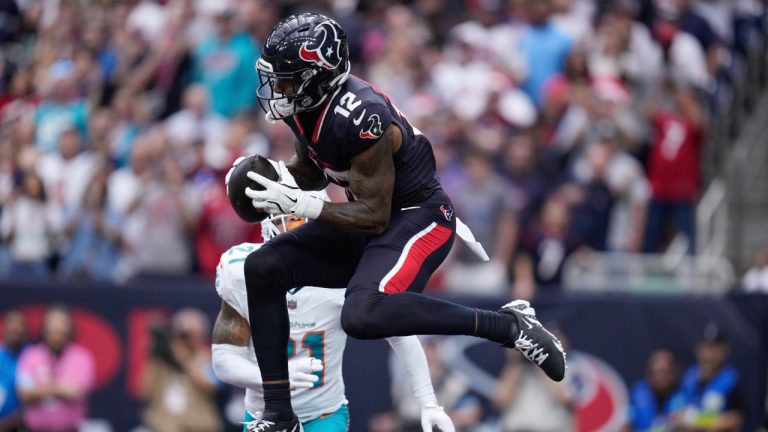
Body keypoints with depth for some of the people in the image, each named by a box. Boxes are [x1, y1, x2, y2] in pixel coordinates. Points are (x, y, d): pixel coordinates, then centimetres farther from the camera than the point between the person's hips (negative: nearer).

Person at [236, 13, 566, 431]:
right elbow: (310, 170, 16)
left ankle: (508, 324, -20)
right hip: (371, 217, 9)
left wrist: (298, 205, -28)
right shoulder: (302, 103, -3)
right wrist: (274, 178, -4)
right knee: (262, 269, -1)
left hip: (418, 219, -9)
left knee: (363, 317, -32)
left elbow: (374, 219, -24)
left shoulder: (359, 118, -29)